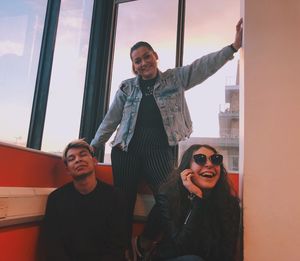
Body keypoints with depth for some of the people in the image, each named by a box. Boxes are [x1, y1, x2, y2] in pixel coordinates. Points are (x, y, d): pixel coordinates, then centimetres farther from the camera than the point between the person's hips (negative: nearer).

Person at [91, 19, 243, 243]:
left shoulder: (174, 79, 8)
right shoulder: (126, 87, 11)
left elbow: (202, 67, -4)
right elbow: (111, 120, 13)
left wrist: (233, 47, -16)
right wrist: (93, 147, 14)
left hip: (160, 149, -1)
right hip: (126, 149, 2)